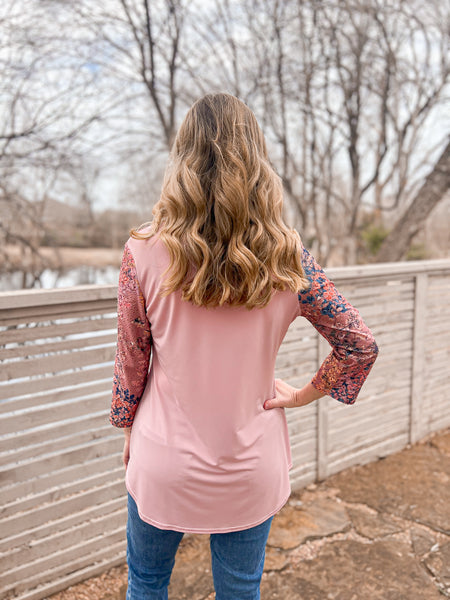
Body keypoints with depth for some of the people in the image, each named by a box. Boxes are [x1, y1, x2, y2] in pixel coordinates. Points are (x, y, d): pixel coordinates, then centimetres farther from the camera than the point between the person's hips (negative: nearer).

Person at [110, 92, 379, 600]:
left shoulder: (145, 251, -17)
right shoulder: (286, 257, -13)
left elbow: (131, 360, -7)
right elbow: (360, 345, -9)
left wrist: (129, 431, 9)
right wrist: (303, 393, 2)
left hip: (164, 463, -1)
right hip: (252, 468, 2)